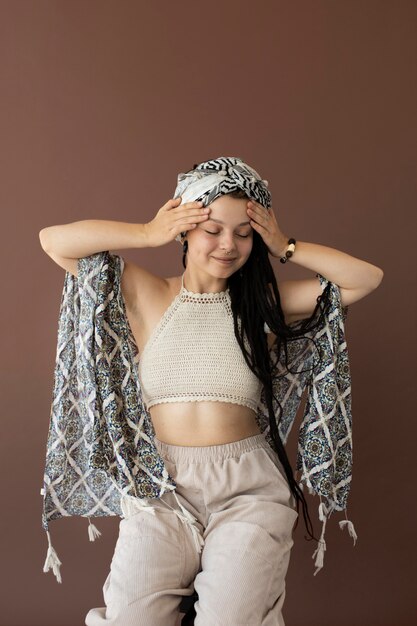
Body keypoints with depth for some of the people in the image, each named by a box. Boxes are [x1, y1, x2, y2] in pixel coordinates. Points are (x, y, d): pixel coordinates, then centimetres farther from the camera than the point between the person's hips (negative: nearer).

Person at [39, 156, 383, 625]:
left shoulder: (266, 303, 8)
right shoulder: (147, 296, 5)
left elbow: (367, 277, 5)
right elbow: (54, 241, -2)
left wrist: (285, 248, 1)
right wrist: (149, 234, -3)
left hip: (249, 486, 0)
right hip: (163, 485, 0)